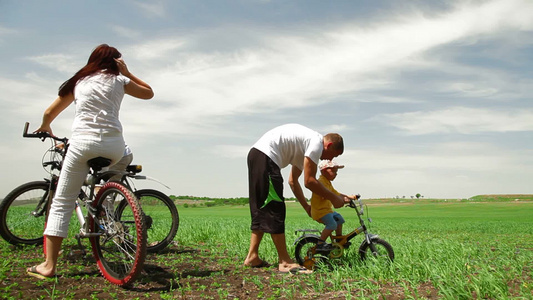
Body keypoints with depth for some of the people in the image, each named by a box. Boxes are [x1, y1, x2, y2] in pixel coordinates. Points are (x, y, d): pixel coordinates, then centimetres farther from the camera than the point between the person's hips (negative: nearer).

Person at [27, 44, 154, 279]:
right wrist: (126, 73, 26)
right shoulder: (119, 80, 14)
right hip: (113, 145, 0)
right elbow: (148, 93, 29)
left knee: (61, 204, 7)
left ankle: (49, 265, 4)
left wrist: (45, 128, 45)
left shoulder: (78, 81, 19)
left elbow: (49, 113, 24)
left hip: (82, 143, 1)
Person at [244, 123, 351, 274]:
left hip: (256, 155, 11)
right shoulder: (317, 142, -6)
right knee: (274, 211, -6)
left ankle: (252, 257, 20)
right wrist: (333, 198, -1)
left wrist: (307, 206, 30)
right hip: (265, 158, -11)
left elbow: (293, 181, 28)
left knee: (262, 210, 15)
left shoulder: (304, 148, 23)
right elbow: (309, 181, -12)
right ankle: (284, 262, 0)